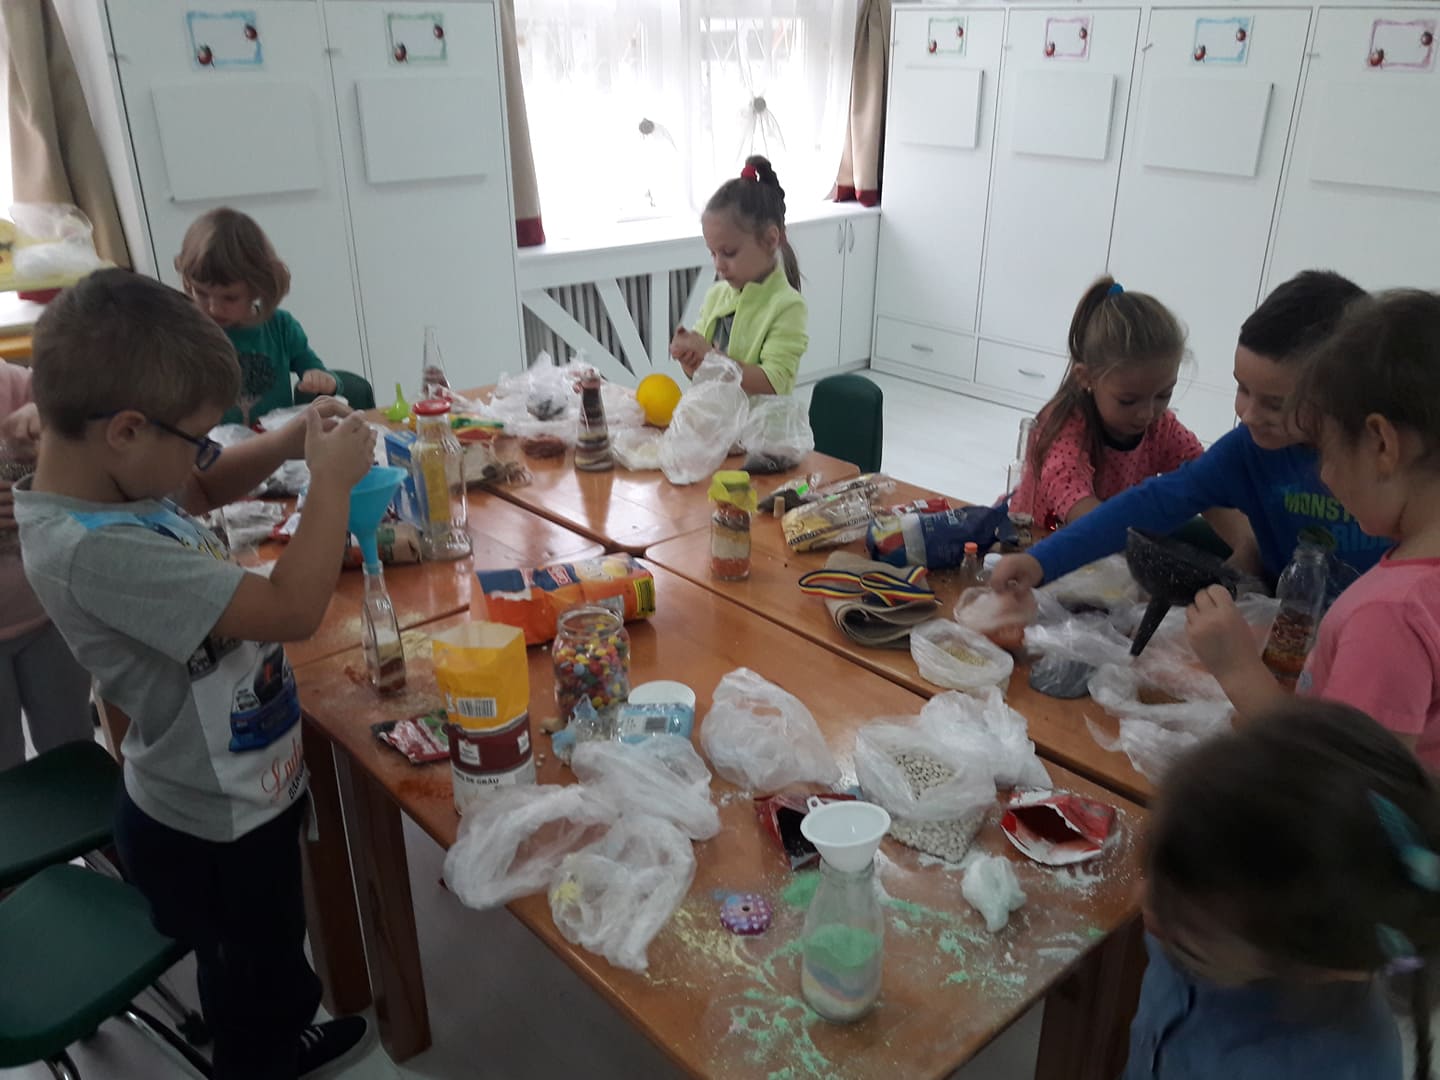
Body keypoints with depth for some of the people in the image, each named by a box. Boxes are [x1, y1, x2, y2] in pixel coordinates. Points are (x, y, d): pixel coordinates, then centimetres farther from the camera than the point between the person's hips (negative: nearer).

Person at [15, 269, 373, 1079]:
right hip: (216, 833, -9)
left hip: (242, 795, 9)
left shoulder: (110, 485, -7)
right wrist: (333, 481, -26)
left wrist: (290, 443, -4)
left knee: (273, 957, 34)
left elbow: (205, 490, 15)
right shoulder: (98, 551, -35)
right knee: (253, 985, 19)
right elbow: (291, 611, -37)